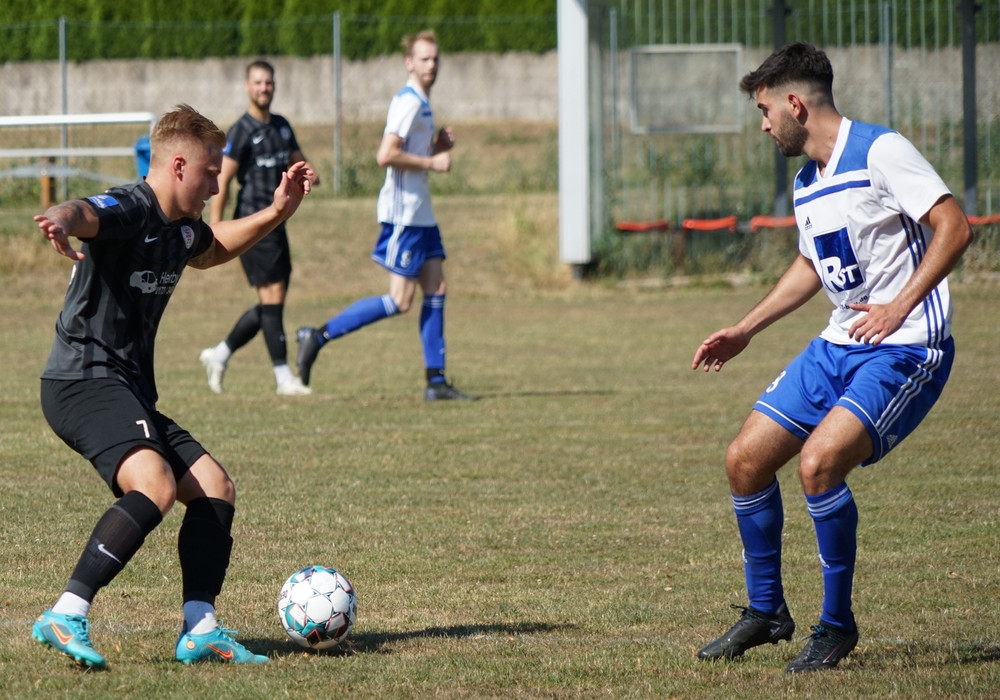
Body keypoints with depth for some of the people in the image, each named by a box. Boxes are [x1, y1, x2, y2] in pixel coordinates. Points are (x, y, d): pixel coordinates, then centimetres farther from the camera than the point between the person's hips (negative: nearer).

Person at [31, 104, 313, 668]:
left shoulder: (182, 229, 15)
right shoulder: (128, 211, -14)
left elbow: (213, 251, 40)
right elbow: (82, 213, -39)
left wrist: (276, 214, 28)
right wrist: (60, 220, -64)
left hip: (130, 391, 11)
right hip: (85, 382, -11)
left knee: (215, 488, 10)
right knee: (155, 485, -31)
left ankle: (200, 630, 8)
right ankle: (66, 617, -34)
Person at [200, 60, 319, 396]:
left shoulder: (282, 126, 15)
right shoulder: (241, 131, -8)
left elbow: (298, 162, 26)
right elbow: (221, 182, -10)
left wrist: (310, 175, 1)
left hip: (276, 223, 8)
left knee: (271, 304, 9)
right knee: (273, 296, -11)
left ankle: (220, 354, 22)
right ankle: (284, 377, -10)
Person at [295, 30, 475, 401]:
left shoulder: (421, 104, 17)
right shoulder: (408, 102, -15)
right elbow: (386, 155, -25)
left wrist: (439, 144, 9)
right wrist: (433, 162, -17)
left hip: (420, 214, 10)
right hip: (403, 213, -10)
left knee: (436, 290, 4)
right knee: (400, 301, -9)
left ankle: (436, 381, 4)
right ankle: (318, 336, -3)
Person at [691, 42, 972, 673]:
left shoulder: (880, 152, -14)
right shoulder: (807, 184, 13)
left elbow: (954, 227, -20)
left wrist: (901, 305, -27)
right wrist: (746, 330, 27)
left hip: (906, 349, -9)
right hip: (840, 347, 9)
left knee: (818, 461, -25)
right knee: (745, 460, 4)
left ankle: (837, 625, -8)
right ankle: (766, 612, 21)